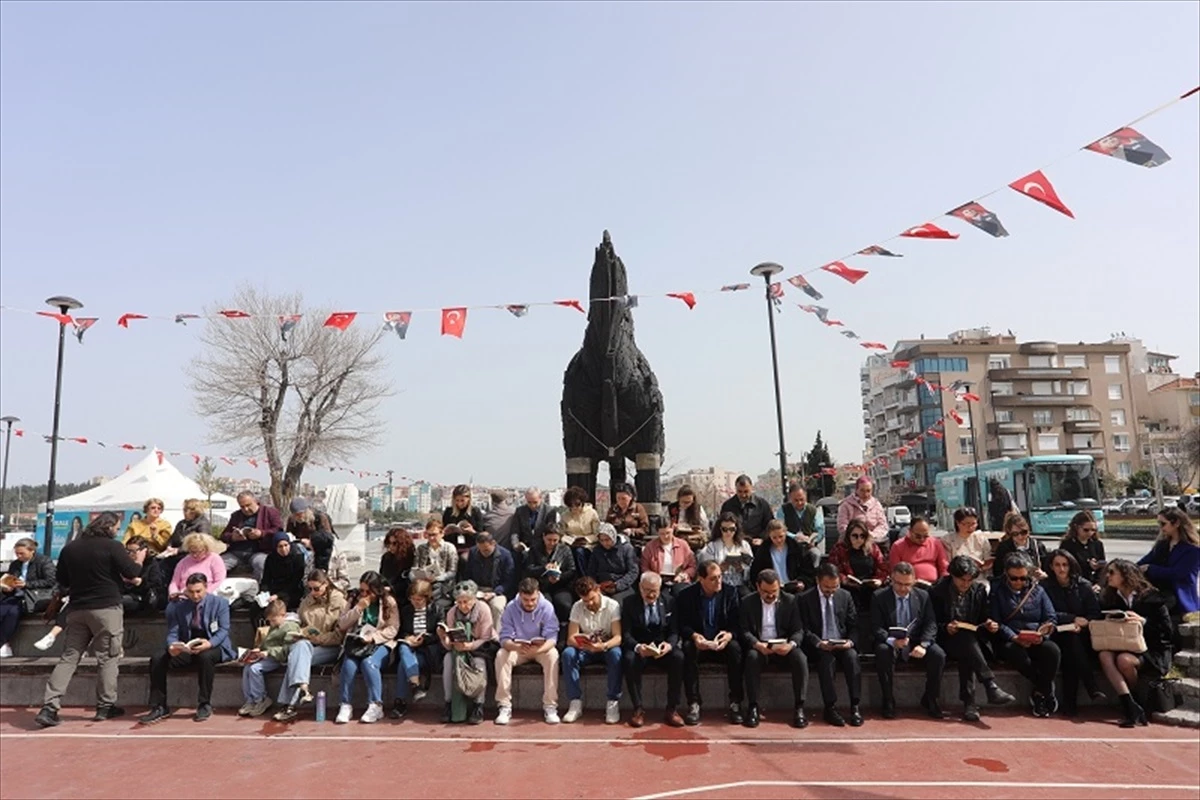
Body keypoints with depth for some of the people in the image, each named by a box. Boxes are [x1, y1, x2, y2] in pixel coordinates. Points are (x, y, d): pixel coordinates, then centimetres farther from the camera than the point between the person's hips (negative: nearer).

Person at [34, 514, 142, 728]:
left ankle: (49, 707, 3)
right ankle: (105, 706, 11)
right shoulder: (112, 546, -10)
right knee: (108, 658, 5)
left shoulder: (70, 547, 7)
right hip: (107, 608, -5)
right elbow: (133, 574, -11)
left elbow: (61, 581, 16)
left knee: (68, 657, 10)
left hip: (76, 609, 5)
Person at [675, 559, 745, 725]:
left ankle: (735, 703, -21)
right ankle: (693, 704, -26)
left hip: (723, 643, 1)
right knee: (688, 648, -33)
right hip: (699, 643, -1)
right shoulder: (686, 595, -4)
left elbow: (738, 623, -3)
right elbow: (682, 625, -5)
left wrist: (730, 634, -26)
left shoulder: (731, 592, -1)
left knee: (735, 648, -31)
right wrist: (694, 636, -27)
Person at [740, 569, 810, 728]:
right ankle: (753, 707, -25)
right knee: (752, 657, -34)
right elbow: (745, 631, -4)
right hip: (758, 646, -1)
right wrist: (757, 644, -25)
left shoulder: (790, 601, 3)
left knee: (800, 658, -29)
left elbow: (798, 630, 0)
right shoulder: (748, 602, 1)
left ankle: (799, 708, -19)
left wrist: (791, 644, -23)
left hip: (783, 646, 1)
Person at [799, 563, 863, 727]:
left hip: (843, 645, 3)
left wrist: (850, 641, -12)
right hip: (819, 647, -2)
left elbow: (854, 626, 9)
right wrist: (819, 643, -22)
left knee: (852, 656, -29)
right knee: (827, 658, -34)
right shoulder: (805, 599, -1)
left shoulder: (845, 596, 9)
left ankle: (855, 707, -25)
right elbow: (805, 629, -4)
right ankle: (830, 708, -27)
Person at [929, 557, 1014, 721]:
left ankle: (969, 702, -33)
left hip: (972, 640, 3)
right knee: (966, 638, -36)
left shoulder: (980, 590, 6)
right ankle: (991, 687, -42)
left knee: (967, 655, -33)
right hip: (948, 640, -3)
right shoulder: (937, 591, -5)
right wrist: (945, 627, -22)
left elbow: (984, 617, 11)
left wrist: (989, 624, -11)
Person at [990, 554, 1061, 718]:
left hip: (1036, 641, 2)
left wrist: (1042, 634, -12)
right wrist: (1014, 637, -18)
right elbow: (996, 622, -2)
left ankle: (1040, 693, -12)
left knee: (1053, 651, -31)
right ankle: (1047, 690, -15)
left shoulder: (1037, 591, 16)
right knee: (1015, 652, -37)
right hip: (1009, 641, -2)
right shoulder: (997, 591, 7)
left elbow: (1051, 618, 9)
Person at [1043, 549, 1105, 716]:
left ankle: (1070, 702, -35)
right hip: (1058, 634, -1)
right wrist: (1074, 618, -11)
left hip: (1081, 633, 1)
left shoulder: (1084, 585, 9)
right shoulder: (1045, 586, 5)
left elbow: (1095, 613, 4)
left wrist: (1083, 623, -15)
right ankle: (1092, 688, -42)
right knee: (1071, 640, -36)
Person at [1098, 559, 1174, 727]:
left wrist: (1143, 621, -21)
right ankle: (1132, 709, -32)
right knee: (1105, 655, -30)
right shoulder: (1108, 598, 10)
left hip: (1152, 652, -4)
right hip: (1122, 648, 4)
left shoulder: (1151, 597, -3)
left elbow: (1166, 629, -6)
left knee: (1124, 659, -34)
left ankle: (1137, 700, -5)